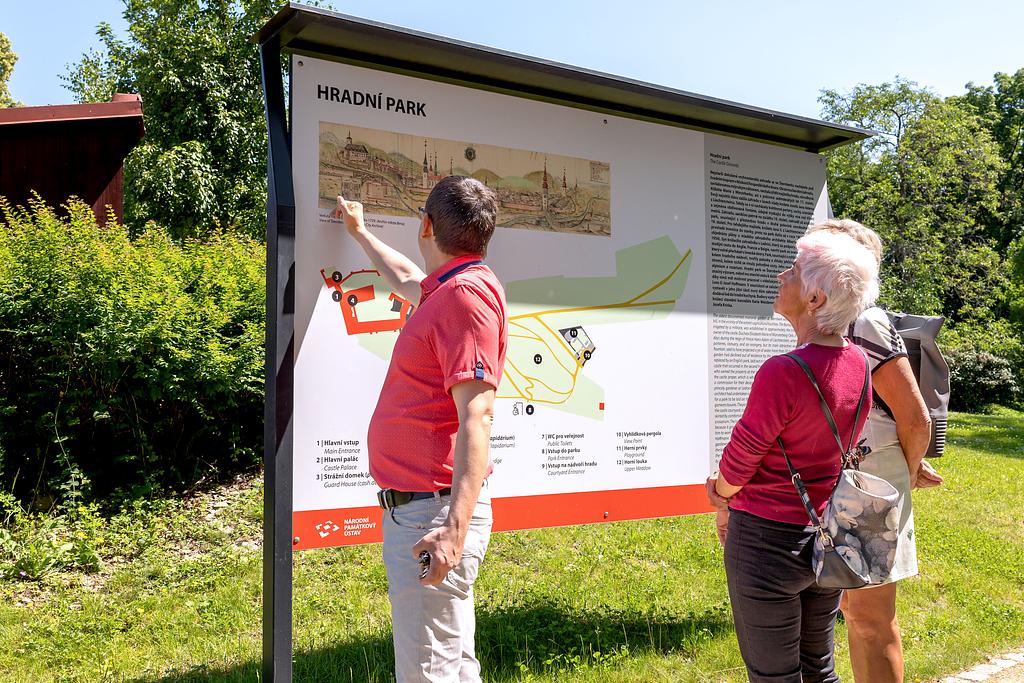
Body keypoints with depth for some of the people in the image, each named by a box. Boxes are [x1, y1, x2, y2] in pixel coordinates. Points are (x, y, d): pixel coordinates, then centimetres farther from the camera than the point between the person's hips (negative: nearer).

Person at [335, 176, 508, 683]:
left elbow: (476, 416, -24)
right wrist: (359, 232, 54)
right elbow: (405, 279, 39)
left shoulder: (465, 293, -16)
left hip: (433, 513, -10)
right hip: (415, 508, 10)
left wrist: (454, 529, -30)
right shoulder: (448, 289, 14)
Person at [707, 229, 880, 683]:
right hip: (829, 537, 7)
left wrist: (724, 501, 7)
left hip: (769, 540, -7)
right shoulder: (857, 363, -3)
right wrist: (738, 499, 10)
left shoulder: (783, 373, -26)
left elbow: (739, 461, -16)